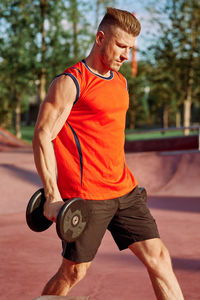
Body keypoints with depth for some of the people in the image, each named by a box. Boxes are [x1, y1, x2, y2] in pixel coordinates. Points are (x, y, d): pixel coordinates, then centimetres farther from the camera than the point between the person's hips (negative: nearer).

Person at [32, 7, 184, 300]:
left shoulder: (120, 82, 15)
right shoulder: (69, 83, -9)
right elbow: (42, 137, -13)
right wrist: (52, 197, -19)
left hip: (125, 190, 7)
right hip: (85, 198, -7)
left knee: (158, 256, 2)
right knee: (74, 271, 4)